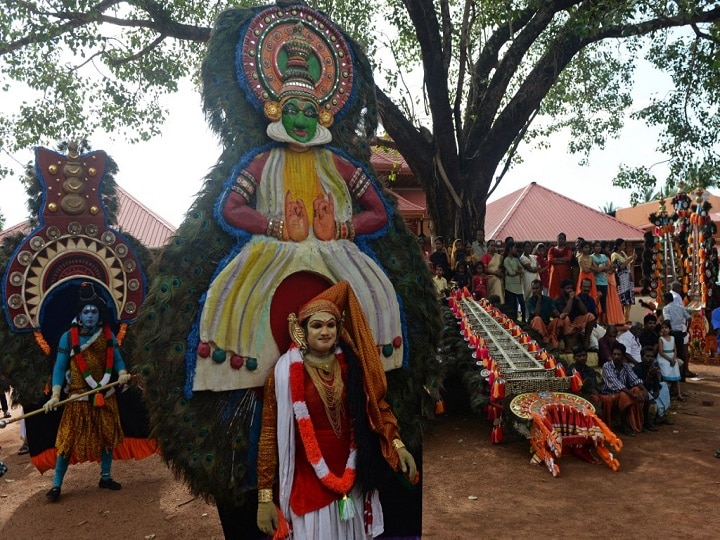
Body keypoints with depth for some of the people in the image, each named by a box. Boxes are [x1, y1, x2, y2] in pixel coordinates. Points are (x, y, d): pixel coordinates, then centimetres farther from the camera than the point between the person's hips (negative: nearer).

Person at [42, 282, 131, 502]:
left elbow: (117, 359, 1)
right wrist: (55, 395, -16)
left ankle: (105, 477, 29)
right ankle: (56, 484, 14)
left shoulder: (107, 335, 0)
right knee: (69, 439, -1)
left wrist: (122, 374, -20)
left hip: (105, 396, 3)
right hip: (79, 397, -3)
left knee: (108, 436, 13)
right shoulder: (68, 337, -8)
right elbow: (59, 368, -7)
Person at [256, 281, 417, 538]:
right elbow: (270, 434, -8)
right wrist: (265, 497, -8)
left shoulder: (351, 364, -3)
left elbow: (377, 406, 6)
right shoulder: (286, 372, -12)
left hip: (352, 481, 3)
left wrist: (397, 445, -9)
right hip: (309, 484, -3)